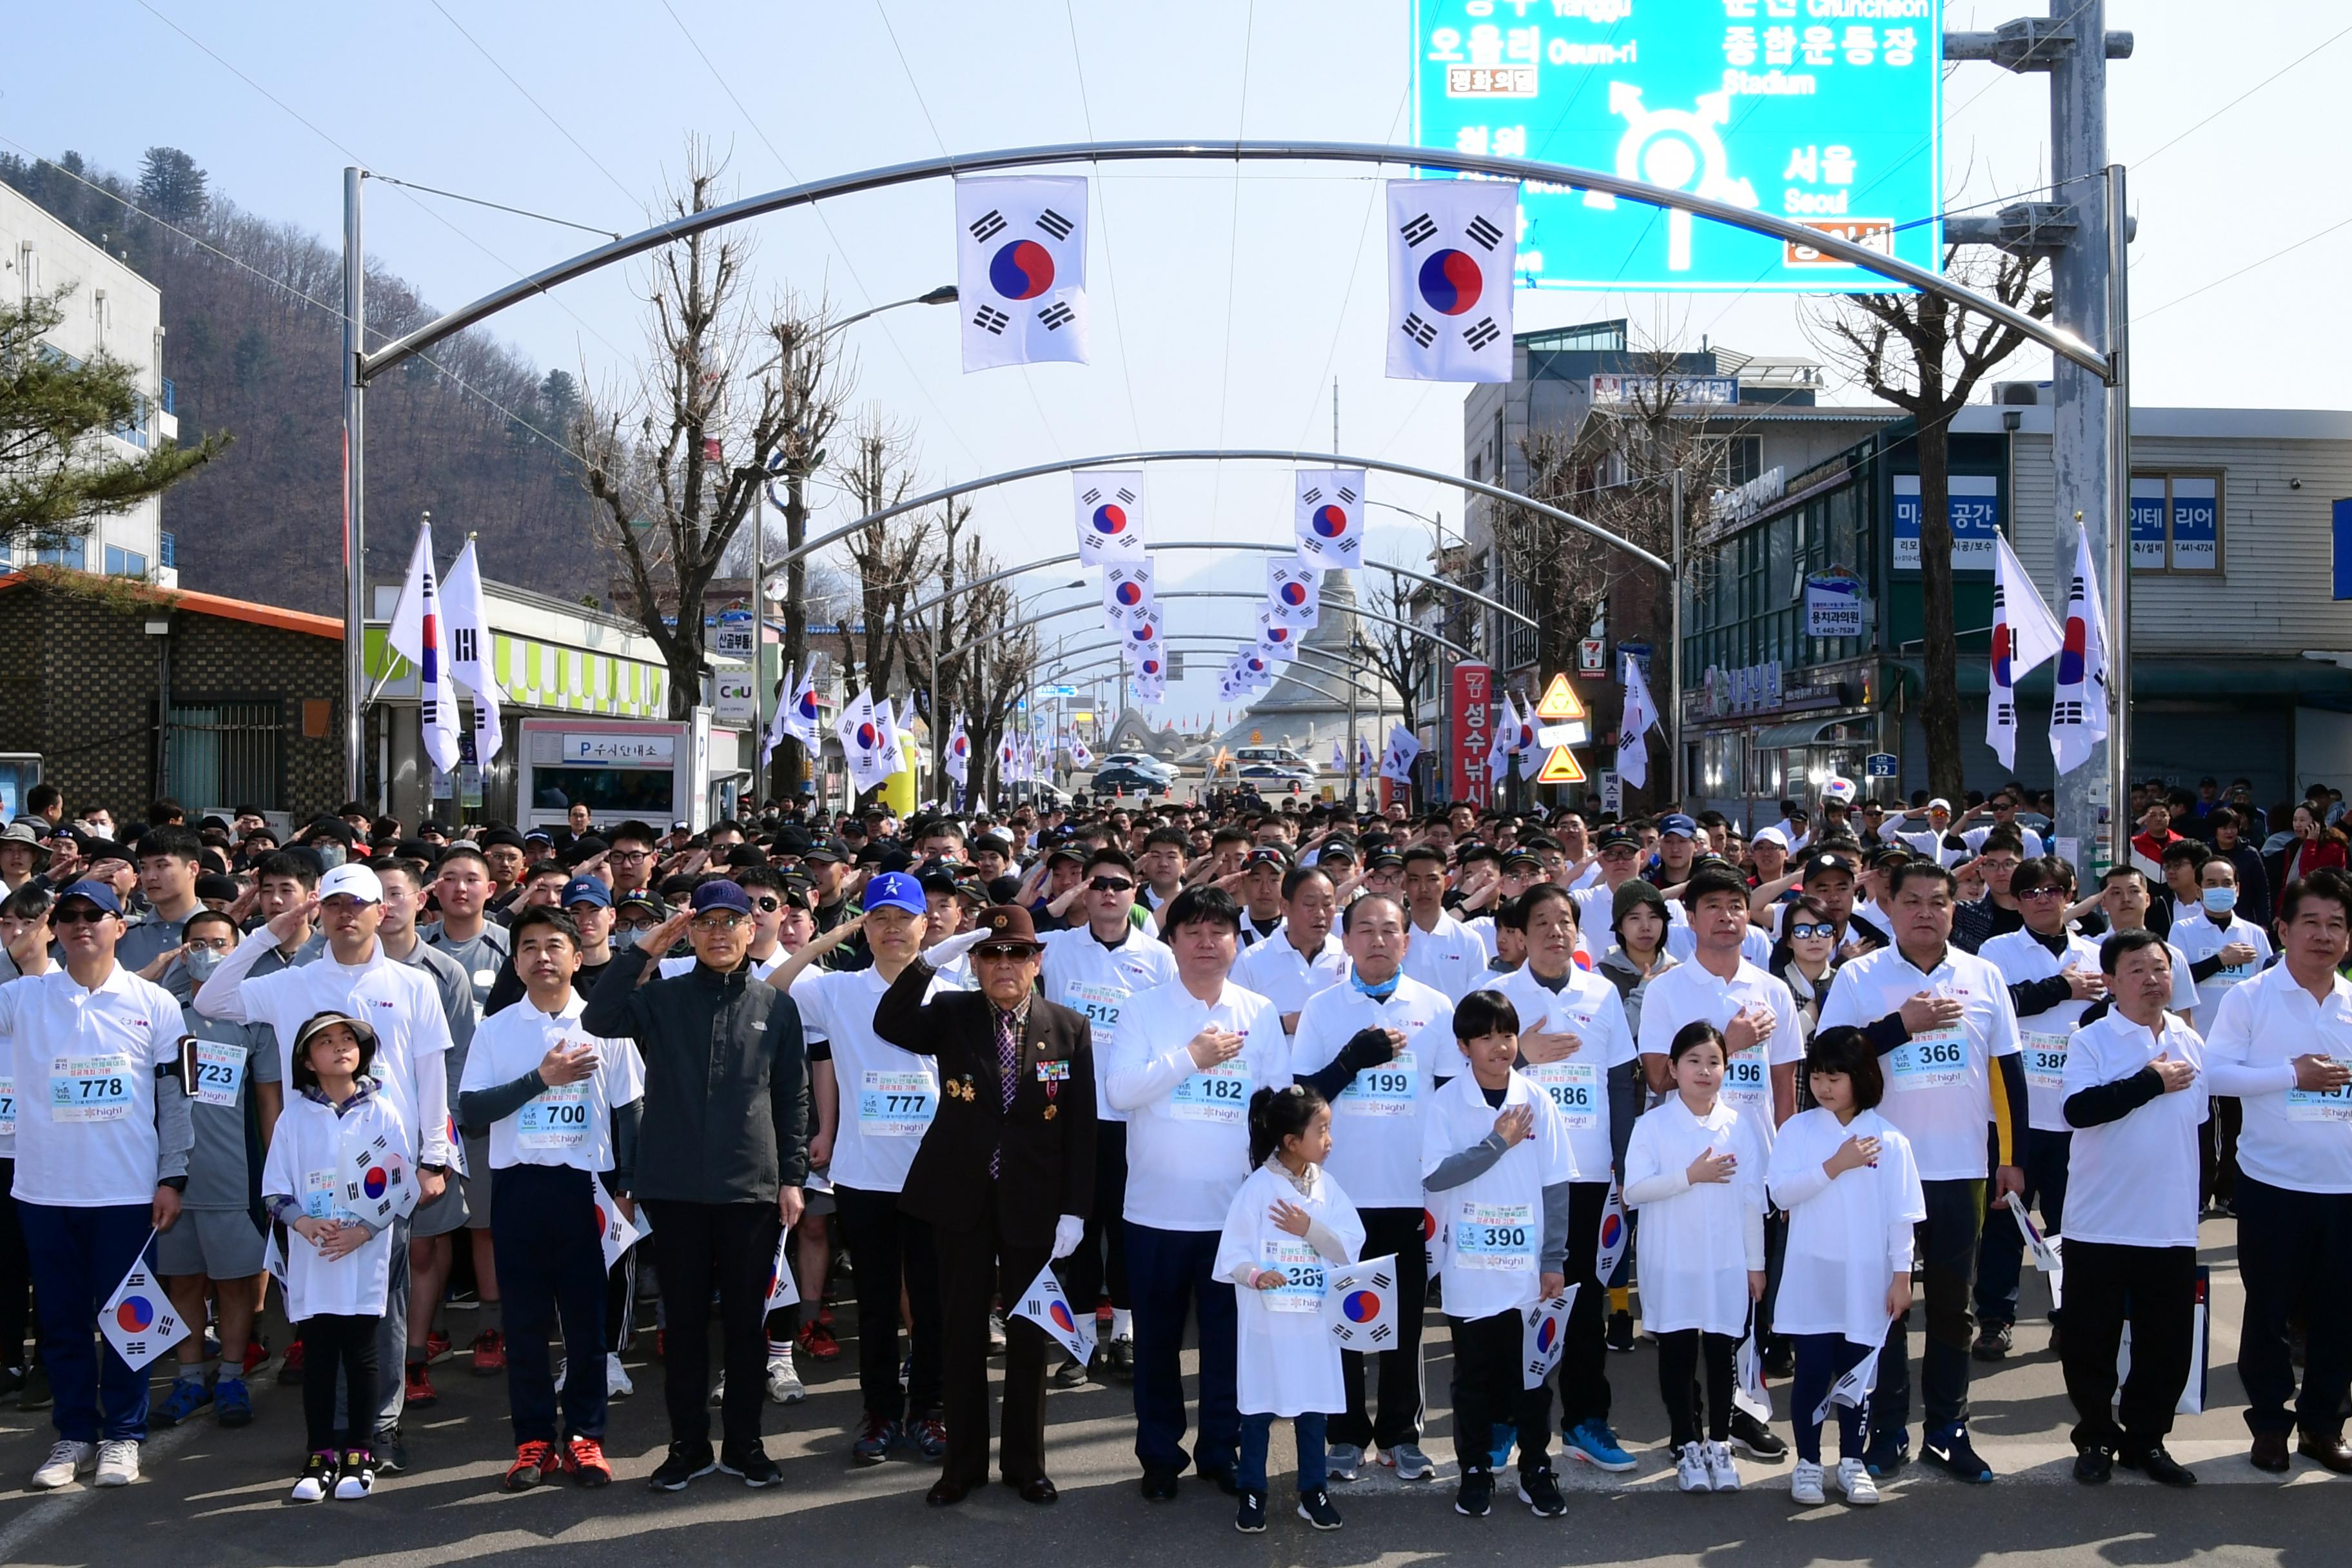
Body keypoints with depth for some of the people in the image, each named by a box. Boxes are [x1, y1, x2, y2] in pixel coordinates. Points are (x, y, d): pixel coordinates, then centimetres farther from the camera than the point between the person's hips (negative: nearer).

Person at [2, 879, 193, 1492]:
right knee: (62, 1319, 9)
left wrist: (172, 1178, -1)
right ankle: (74, 1434, 19)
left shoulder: (153, 1003, 2)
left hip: (128, 1189, -1)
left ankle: (123, 1434, 15)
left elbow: (174, 1096, 3)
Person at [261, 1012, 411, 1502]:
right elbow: (274, 1191, 4)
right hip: (311, 1263, 1)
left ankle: (360, 1455, 13)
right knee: (317, 1359, 5)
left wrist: (363, 1231, -13)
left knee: (361, 1359, 3)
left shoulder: (382, 1113, 0)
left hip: (366, 1263, -1)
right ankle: (321, 1456, 14)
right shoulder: (295, 1118, 3)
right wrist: (304, 1223, -14)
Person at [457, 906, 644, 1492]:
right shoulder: (495, 1030, 5)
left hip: (583, 1185, 0)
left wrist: (626, 1187, -1)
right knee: (525, 1318, 3)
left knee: (587, 1315, 2)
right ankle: (533, 1440, 11)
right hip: (518, 1185, 1)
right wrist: (541, 1078, -12)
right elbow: (469, 1112, -4)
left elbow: (629, 1110, 6)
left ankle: (583, 1436, 11)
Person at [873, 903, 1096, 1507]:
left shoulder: (1070, 1029, 0)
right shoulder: (951, 1015, 0)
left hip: (1034, 1202, 0)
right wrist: (933, 958, -26)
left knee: (1028, 1334, 9)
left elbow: (1081, 1127, -1)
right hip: (961, 1198, 0)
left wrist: (1075, 1209, -6)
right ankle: (963, 1462, 19)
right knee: (962, 1331, 7)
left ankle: (1025, 1463, 22)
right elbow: (889, 1024, -19)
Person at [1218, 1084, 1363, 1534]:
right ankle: (1252, 1493, 17)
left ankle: (1313, 1491, 24)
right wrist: (1253, 1275, -30)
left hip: (1316, 1317, 4)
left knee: (1314, 1404, 11)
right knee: (1259, 1406, 5)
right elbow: (1233, 1252, -12)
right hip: (1267, 1317, -4)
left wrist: (1311, 1230, -15)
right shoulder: (1257, 1187, -11)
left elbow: (1350, 1246, -2)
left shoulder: (1326, 1186, 2)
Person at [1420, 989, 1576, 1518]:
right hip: (1470, 1270, -1)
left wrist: (1554, 1261, -2)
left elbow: (1557, 1185, 1)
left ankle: (1536, 1469, 21)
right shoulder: (1447, 1104, -5)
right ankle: (1475, 1470, 21)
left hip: (1528, 1269, 1)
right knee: (1474, 1375, 9)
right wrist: (1498, 1143, -15)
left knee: (1532, 1371, 8)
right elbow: (1435, 1175, -15)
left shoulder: (1537, 1101, -1)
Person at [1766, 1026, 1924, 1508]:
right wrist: (1835, 1166, -15)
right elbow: (1780, 1192, -10)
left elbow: (1902, 1214, 0)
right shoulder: (1798, 1130, -1)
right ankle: (1807, 1462, 15)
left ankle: (1852, 1461, 23)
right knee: (1813, 1370, 2)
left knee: (1857, 1371, 9)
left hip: (1867, 1281, 0)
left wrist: (1902, 1275, -1)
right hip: (1811, 1276, 0)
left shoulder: (1889, 1139, -2)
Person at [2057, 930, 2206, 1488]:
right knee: (2092, 1339, 4)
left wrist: (2198, 1201, 17)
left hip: (2173, 1226, 4)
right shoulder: (2091, 1042, -7)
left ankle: (2145, 1439, 22)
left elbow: (2202, 1123, 18)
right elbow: (2079, 1109, -24)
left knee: (2166, 1341, 8)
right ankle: (2097, 1438, 20)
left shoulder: (2191, 1043, 8)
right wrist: (2151, 1082, -17)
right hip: (2100, 1225, -4)